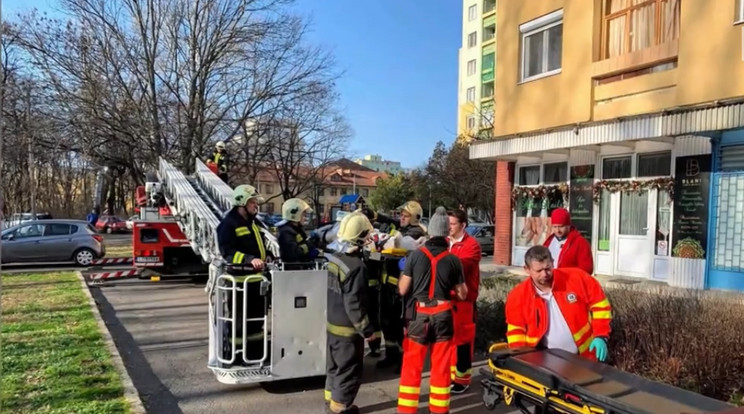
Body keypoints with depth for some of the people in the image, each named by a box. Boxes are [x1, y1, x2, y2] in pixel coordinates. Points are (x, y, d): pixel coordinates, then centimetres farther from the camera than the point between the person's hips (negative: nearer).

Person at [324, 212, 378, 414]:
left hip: (331, 323, 9)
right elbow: (354, 304, -25)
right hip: (347, 328, -9)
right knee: (349, 371, 7)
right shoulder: (356, 266, -26)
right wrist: (367, 329, -14)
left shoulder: (331, 258, 1)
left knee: (334, 366, 23)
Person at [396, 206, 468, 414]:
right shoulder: (453, 260, -4)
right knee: (441, 367, 12)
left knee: (411, 365, 10)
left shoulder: (416, 255, -7)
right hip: (443, 315, 1)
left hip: (419, 314, -1)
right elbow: (462, 294, 3)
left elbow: (403, 290, -3)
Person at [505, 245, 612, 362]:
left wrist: (601, 336, -11)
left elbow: (599, 305, -2)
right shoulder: (518, 296, -10)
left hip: (584, 357, 0)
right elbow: (516, 331, 0)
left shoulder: (577, 278, -12)